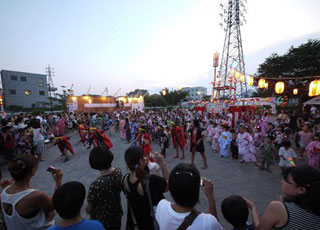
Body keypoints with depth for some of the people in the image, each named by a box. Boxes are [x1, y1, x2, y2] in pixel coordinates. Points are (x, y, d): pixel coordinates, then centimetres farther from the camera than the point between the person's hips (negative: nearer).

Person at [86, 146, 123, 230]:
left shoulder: (96, 185, -35)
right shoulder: (118, 171, -21)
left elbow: (89, 208, -17)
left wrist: (88, 210, 3)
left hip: (102, 219, -4)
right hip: (117, 213, 4)